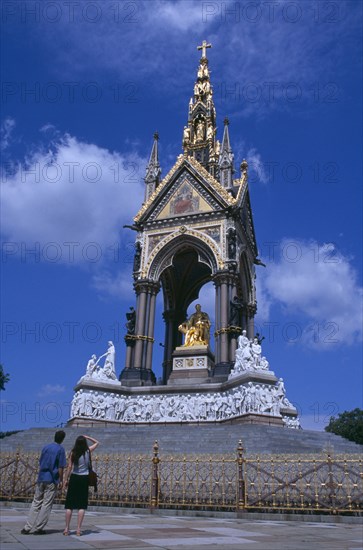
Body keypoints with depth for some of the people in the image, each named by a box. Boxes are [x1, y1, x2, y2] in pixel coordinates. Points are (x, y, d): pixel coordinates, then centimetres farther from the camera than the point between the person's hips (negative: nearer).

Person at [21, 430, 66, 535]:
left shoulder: (45, 447, 11)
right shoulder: (60, 449, -5)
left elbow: (40, 463, 14)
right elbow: (61, 467, -8)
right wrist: (61, 481, -2)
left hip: (41, 479, 5)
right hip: (52, 480, -5)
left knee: (36, 502, 11)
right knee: (47, 504, 3)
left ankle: (28, 527, 8)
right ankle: (38, 528, 3)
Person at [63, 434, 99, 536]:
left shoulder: (73, 452, -4)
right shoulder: (88, 451, -2)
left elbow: (69, 467, -6)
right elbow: (96, 443, 15)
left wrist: (66, 479, 1)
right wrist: (87, 437, 10)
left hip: (74, 478, 0)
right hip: (84, 479, 0)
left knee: (69, 505, 8)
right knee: (82, 505, 5)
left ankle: (67, 529, 8)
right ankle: (78, 529, 3)